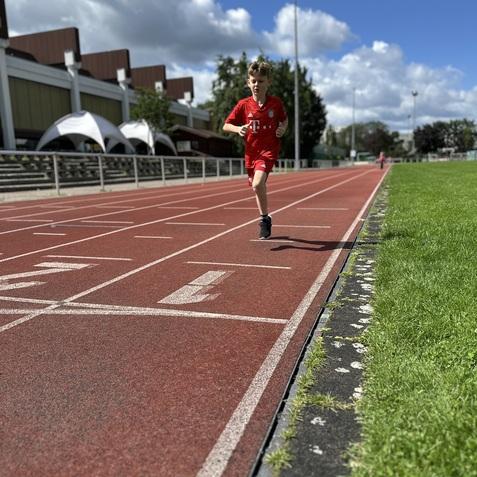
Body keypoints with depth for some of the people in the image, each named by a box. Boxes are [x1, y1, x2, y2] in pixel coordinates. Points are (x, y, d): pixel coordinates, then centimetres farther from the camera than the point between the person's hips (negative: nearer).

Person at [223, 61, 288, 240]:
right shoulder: (243, 105, -2)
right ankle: (264, 222, 36)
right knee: (257, 188, 16)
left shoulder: (276, 103, -3)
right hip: (251, 152, 4)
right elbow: (226, 125, 1)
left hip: (269, 150, -3)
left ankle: (265, 219, -5)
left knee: (258, 184, -26)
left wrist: (283, 129, -5)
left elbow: (285, 119, 16)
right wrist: (238, 129, -19)